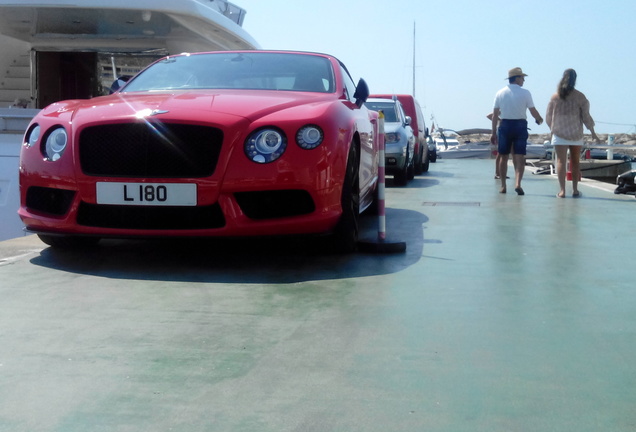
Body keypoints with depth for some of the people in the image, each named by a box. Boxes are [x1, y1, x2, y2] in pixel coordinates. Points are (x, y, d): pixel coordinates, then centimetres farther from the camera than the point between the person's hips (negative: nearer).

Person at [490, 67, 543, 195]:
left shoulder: (500, 93, 3)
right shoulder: (525, 93, -3)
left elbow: (495, 115, 3)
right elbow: (533, 111, -1)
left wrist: (493, 132, 7)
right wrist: (539, 120, 20)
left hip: (504, 125, 2)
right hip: (520, 125, -2)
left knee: (504, 157, 10)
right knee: (520, 158, 0)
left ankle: (503, 186, 11)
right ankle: (518, 183, -16)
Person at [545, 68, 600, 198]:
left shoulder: (555, 97, -1)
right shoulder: (580, 97, -3)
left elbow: (548, 117, 4)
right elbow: (586, 116, -1)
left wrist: (553, 129, 22)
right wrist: (593, 133, 8)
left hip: (559, 134, -1)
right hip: (576, 134, 1)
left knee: (561, 161, -2)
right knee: (575, 162, 12)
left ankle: (562, 190, -9)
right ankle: (575, 190, 16)